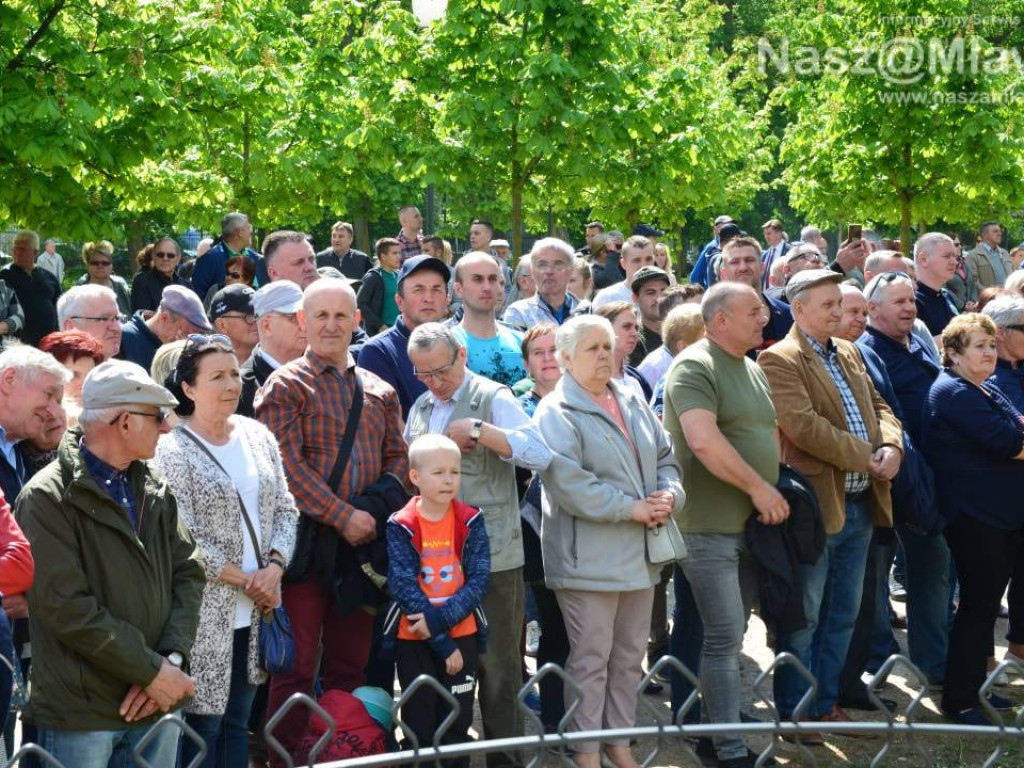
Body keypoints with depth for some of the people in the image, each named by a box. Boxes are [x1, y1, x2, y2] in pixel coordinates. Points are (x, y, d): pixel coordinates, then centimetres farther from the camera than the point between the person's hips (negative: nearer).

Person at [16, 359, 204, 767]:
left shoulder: (154, 490, 12)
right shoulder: (49, 498, -10)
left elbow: (188, 572, 9)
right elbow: (67, 607, -17)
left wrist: (172, 658, -7)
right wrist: (151, 670, -14)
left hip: (157, 706, 6)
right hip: (80, 716, -6)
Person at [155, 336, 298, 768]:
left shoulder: (258, 436, 8)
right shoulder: (173, 450, -12)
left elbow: (285, 510, 9)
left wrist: (273, 568, -8)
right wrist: (245, 579, -12)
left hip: (255, 610, 6)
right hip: (206, 613, -6)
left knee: (238, 720, 14)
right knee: (202, 722, 1)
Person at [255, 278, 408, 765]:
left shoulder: (379, 391, 15)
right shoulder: (285, 386, -3)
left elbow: (397, 456, 12)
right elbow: (288, 465, -12)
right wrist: (344, 516, -17)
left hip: (363, 540, 5)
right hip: (306, 539, -5)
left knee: (350, 661, 11)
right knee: (297, 664, -3)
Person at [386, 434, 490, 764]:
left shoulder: (471, 521, -3)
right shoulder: (401, 526, -8)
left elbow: (479, 580, -9)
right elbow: (405, 587, -13)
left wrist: (439, 620, -22)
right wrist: (442, 644, -16)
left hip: (462, 636, 2)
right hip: (414, 641, -1)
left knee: (457, 724, 8)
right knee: (419, 726, 7)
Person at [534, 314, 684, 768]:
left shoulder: (634, 403, 14)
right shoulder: (557, 412, -10)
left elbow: (665, 458, 17)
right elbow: (567, 483, -22)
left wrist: (669, 495, -5)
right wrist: (631, 508, -19)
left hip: (639, 553, 7)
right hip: (590, 557, -7)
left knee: (629, 655, 14)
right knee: (591, 659, -1)